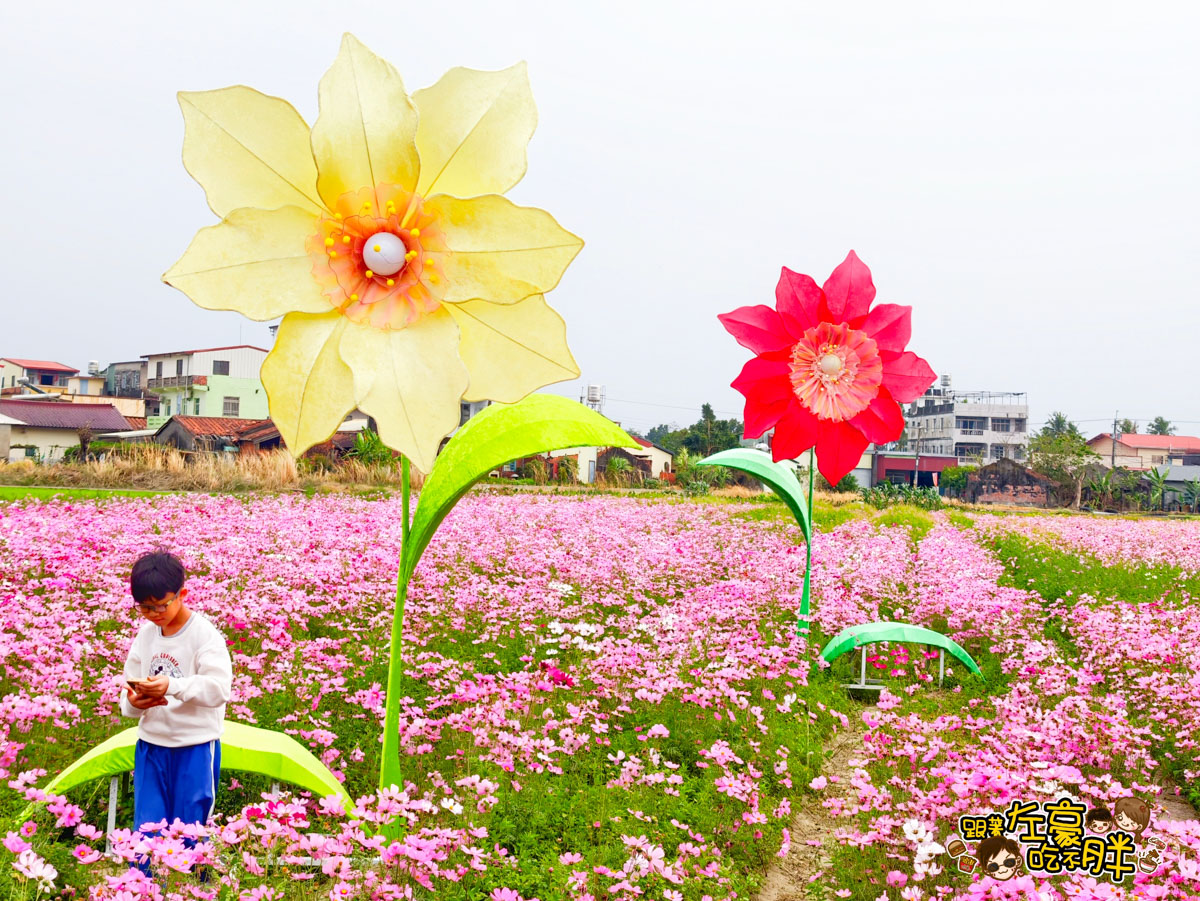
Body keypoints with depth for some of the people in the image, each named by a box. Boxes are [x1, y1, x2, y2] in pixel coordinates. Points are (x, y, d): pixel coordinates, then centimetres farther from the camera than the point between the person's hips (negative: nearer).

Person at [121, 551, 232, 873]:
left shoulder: (205, 635, -12)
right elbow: (130, 685, 8)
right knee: (146, 834, 9)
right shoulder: (145, 633, 4)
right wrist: (133, 702, -15)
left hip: (196, 747, -5)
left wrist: (171, 685, -36)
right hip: (151, 745, 5)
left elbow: (218, 689, -23)